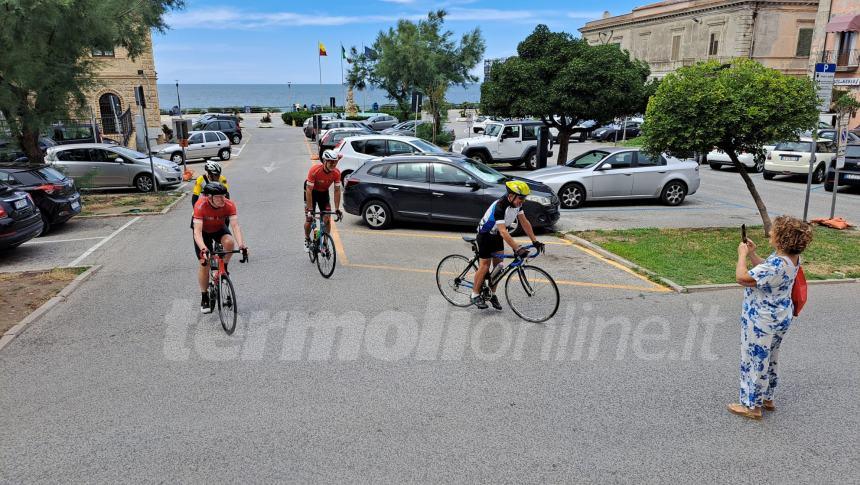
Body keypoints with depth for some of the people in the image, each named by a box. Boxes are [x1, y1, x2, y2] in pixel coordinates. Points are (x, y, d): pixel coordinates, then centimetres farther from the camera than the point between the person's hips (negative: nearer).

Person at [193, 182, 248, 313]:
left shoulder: (229, 205, -30)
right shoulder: (200, 206, -35)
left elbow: (235, 225, -37)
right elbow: (197, 231, -41)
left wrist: (241, 245, -53)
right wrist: (203, 248, -57)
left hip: (220, 228, 1)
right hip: (204, 231, -1)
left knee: (229, 242, -33)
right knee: (204, 263, -6)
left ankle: (223, 268, -4)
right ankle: (204, 298, 12)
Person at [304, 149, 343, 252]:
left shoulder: (336, 173, -23)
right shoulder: (314, 170, -33)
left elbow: (337, 191, -15)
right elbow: (309, 190, -30)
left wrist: (337, 209, -19)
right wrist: (310, 210, -33)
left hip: (324, 192, 3)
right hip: (311, 191, -3)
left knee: (327, 219, -7)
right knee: (309, 219, -7)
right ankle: (307, 240, 21)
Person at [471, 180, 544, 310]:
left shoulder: (517, 204, -12)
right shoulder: (500, 207, -36)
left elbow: (524, 222, -4)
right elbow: (503, 232, -42)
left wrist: (535, 241, -9)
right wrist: (517, 248, -47)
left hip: (497, 236, 7)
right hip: (485, 235, -7)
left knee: (498, 265, 6)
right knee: (484, 266, -5)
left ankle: (492, 294, 19)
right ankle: (475, 295, 9)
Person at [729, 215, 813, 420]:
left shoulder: (778, 264, -32)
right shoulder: (792, 258, -2)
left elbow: (742, 278, -30)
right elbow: (765, 271, 12)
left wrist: (742, 255, -16)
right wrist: (752, 254, 3)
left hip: (762, 322, -10)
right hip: (780, 318, 10)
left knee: (756, 361, 5)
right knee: (769, 359, 24)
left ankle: (752, 406, 19)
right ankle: (767, 398, 40)